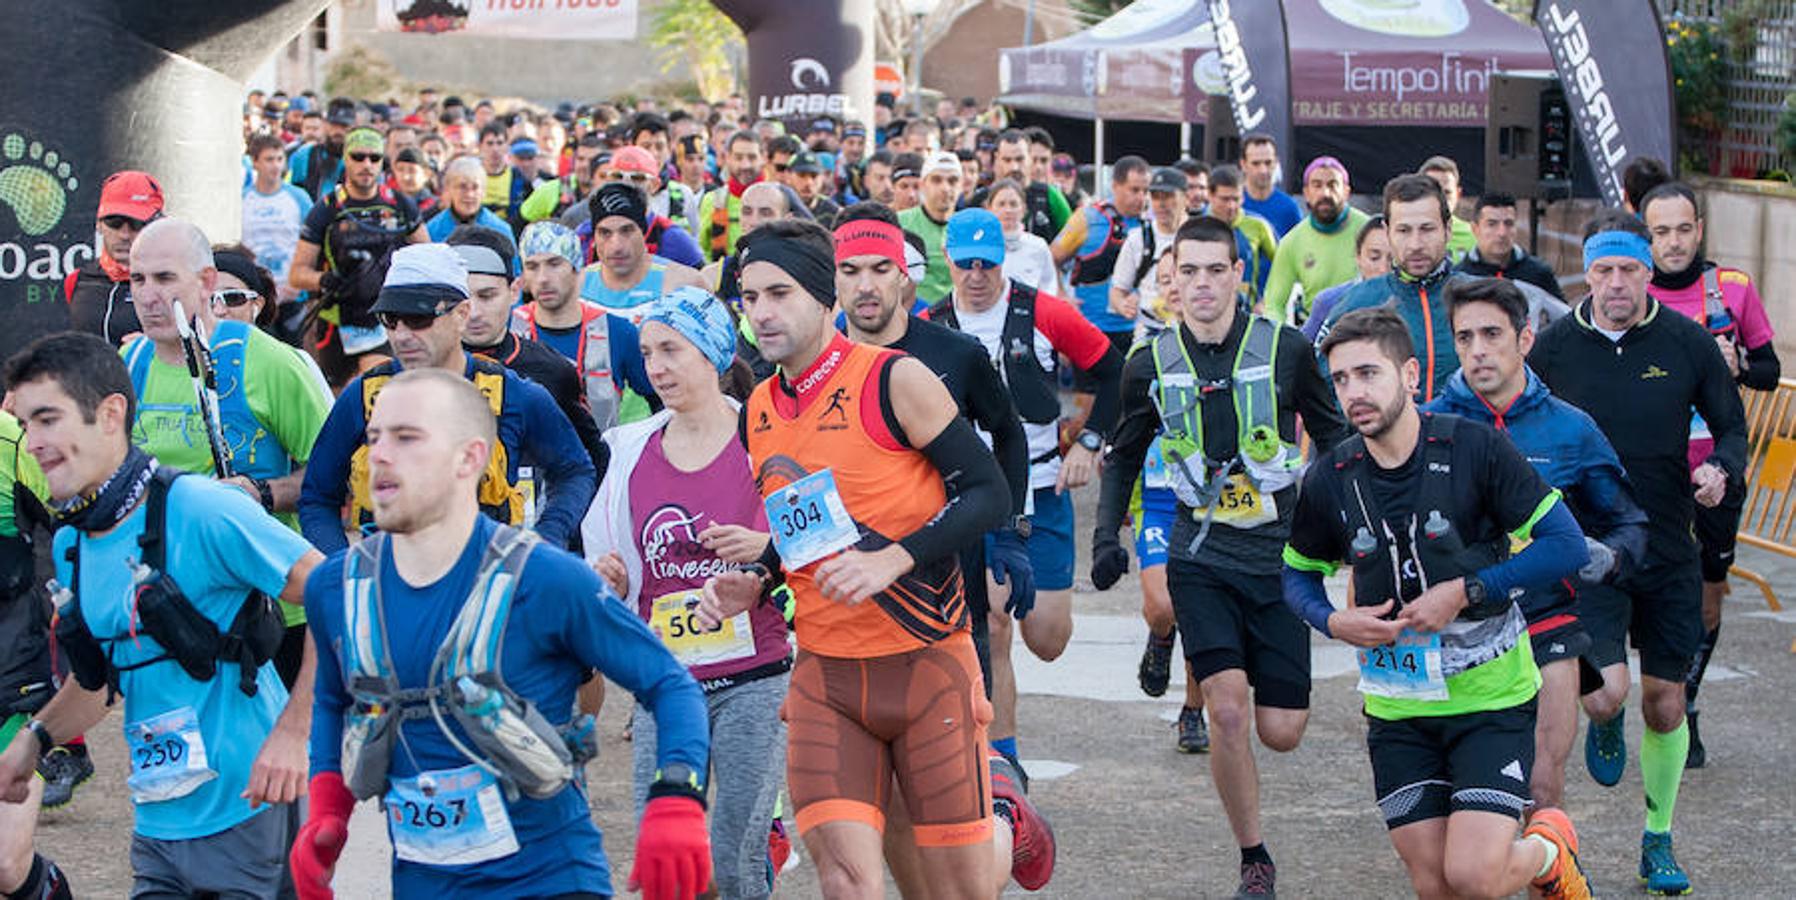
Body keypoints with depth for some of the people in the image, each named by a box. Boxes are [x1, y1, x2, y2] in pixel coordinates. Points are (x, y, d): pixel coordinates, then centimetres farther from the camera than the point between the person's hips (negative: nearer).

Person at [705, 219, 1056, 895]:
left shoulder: (895, 379, -9)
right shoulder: (757, 414, 9)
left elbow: (989, 492, -10)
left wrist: (896, 559, -22)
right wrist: (751, 585, 3)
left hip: (926, 661, -4)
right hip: (824, 673, 4)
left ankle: (1006, 820, 36)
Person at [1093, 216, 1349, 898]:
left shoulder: (1285, 349, -5)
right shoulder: (1150, 365, 0)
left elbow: (1333, 438, 7)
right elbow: (1124, 458, 15)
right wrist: (1107, 537, 4)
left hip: (1281, 553, 0)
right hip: (1202, 556, 0)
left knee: (1281, 732, -1)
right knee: (1228, 712, -16)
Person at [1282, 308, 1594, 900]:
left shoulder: (1474, 448, -11)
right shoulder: (1330, 480, -2)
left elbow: (1567, 545, -11)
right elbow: (1298, 576, 15)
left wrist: (1466, 592, -17)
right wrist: (1334, 622, -6)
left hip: (1492, 697, -3)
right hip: (1397, 709, 4)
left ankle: (1550, 850, 20)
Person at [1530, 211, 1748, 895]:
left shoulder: (1687, 343, -3)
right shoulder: (1552, 349, -4)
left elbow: (1732, 426, 7)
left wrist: (1720, 470, -14)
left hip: (1669, 552, 2)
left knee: (1664, 702, 8)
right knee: (1607, 691, -19)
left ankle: (1659, 840, 27)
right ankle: (1605, 727, 21)